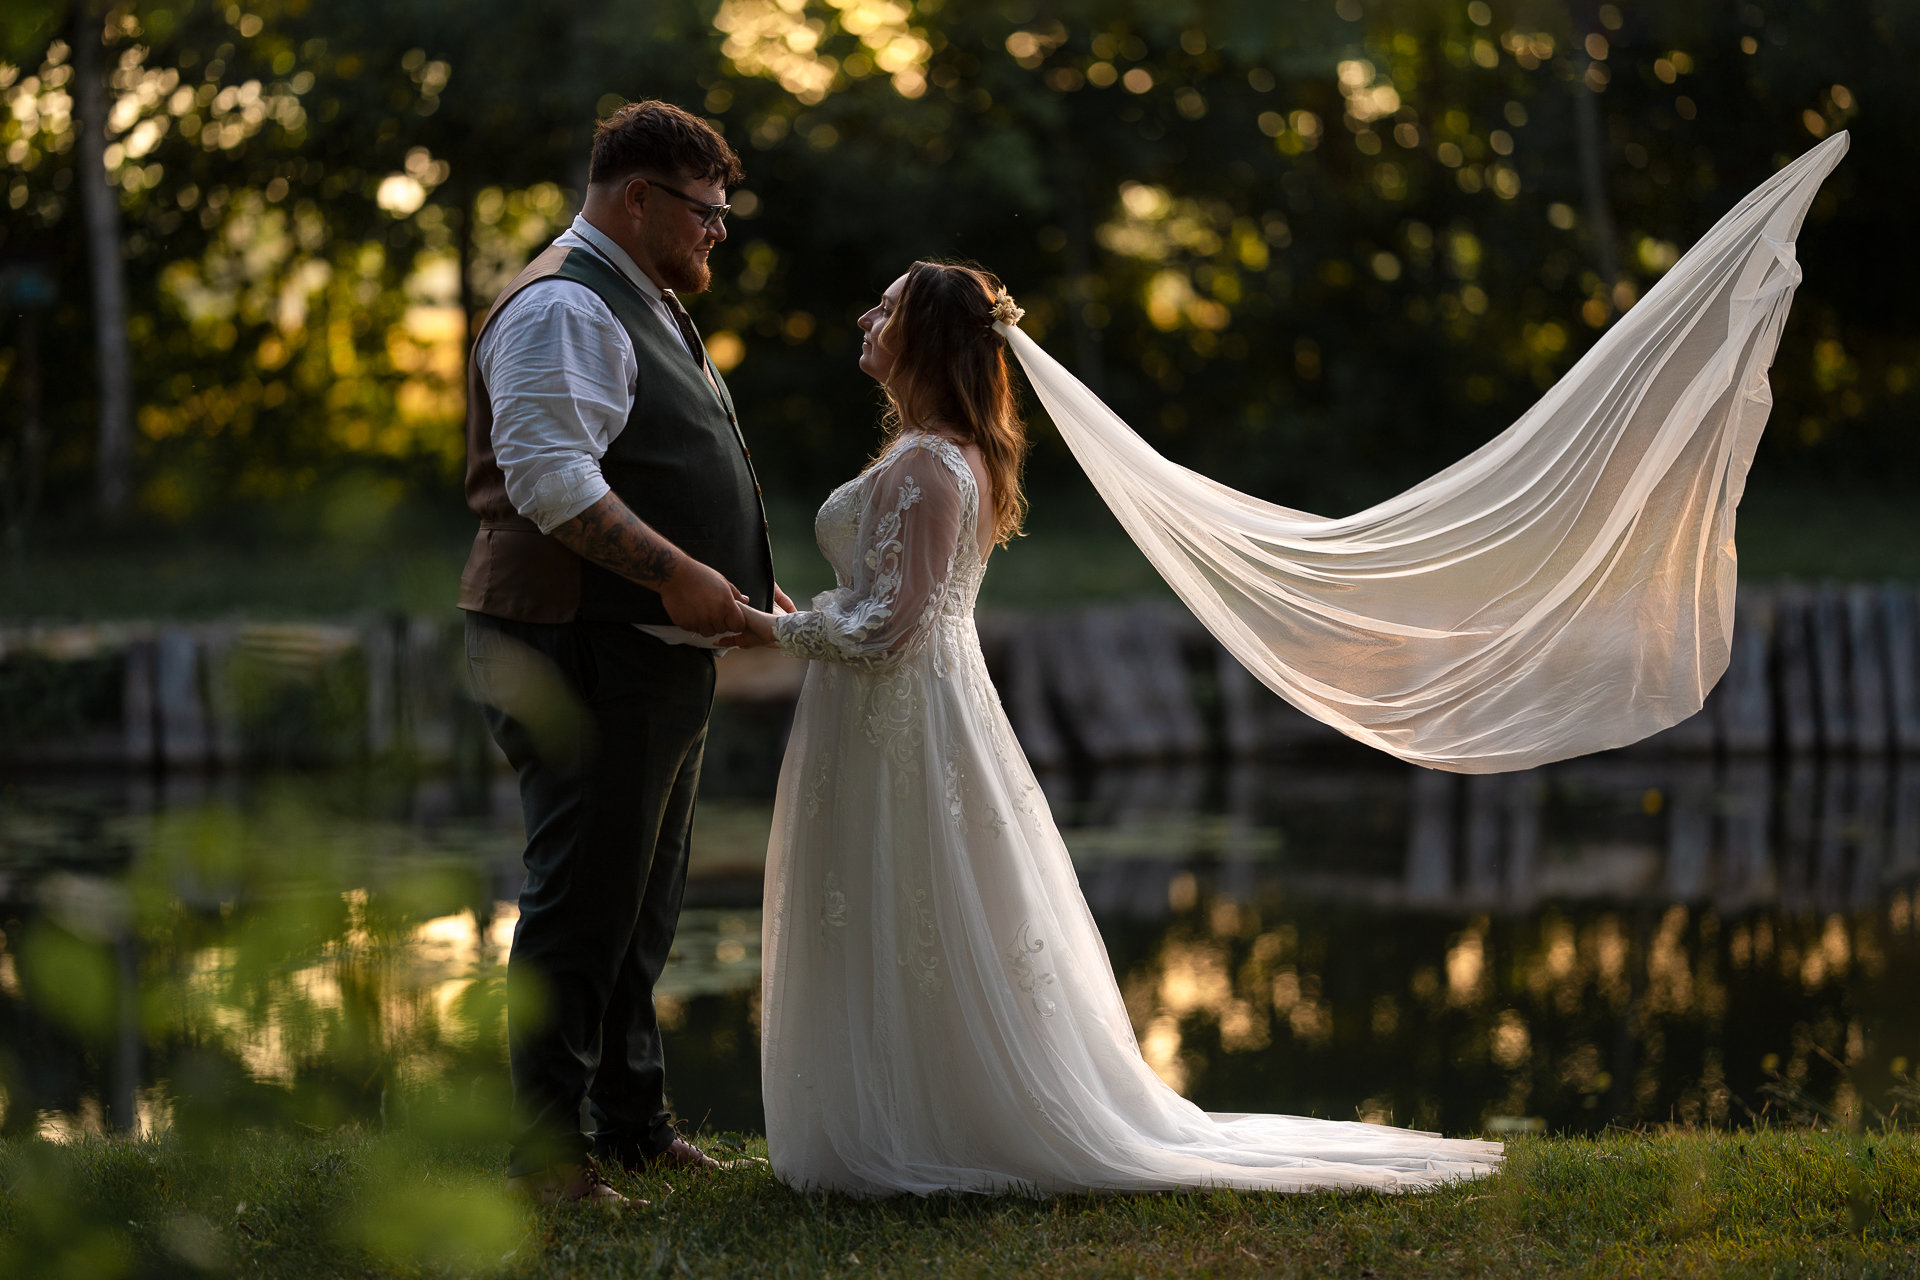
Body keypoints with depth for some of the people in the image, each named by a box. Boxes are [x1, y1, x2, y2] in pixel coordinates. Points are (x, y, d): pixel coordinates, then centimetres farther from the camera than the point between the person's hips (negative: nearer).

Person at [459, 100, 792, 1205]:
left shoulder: (647, 309, 22)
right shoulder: (564, 308, -13)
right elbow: (551, 475, -24)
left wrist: (742, 579, 19)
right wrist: (675, 571, -28)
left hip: (663, 651, 11)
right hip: (587, 654, -11)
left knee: (646, 902, 17)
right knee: (583, 903, -8)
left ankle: (635, 1123, 27)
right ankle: (549, 1152, -2)